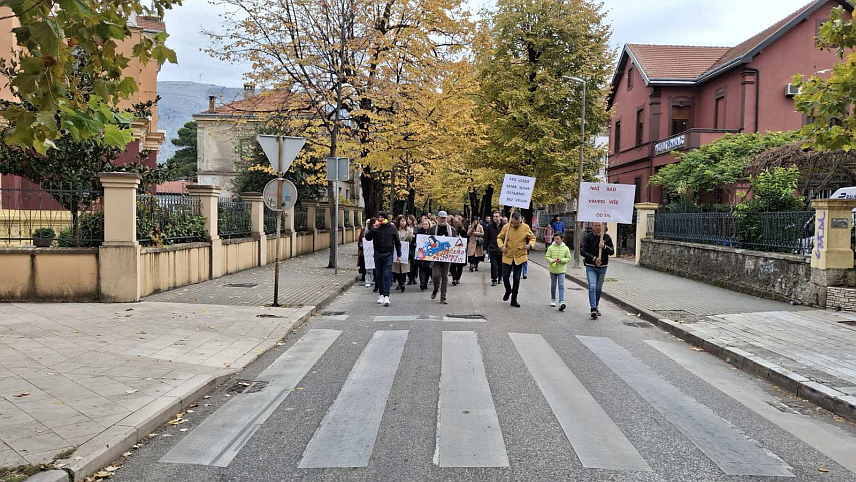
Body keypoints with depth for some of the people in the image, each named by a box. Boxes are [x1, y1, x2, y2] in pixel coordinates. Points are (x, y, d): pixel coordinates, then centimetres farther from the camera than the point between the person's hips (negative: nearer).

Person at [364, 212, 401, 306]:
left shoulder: (392, 228, 5)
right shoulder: (374, 227, 7)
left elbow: (397, 242, 10)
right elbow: (367, 238, -2)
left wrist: (399, 255, 8)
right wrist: (374, 229, -13)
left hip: (388, 255, -2)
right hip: (377, 255, 2)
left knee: (387, 275, -9)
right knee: (379, 275, 8)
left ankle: (386, 296, -14)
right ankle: (381, 294, 18)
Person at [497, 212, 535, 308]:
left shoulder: (525, 227, -5)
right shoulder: (506, 227, -4)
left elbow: (532, 238, 7)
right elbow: (499, 238, 8)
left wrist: (530, 245, -14)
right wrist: (501, 246, -10)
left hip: (520, 257, -1)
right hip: (507, 256, 1)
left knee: (517, 279, 2)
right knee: (505, 277, 3)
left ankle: (514, 300, 15)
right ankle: (508, 291, 35)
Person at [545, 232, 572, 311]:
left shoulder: (566, 248, -1)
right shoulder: (551, 247, -1)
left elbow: (569, 258, 2)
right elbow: (547, 256, 0)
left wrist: (562, 260, -15)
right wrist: (552, 260, -19)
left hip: (561, 270, -1)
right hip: (553, 269, 1)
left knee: (561, 286, -10)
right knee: (553, 285, 14)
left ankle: (561, 302, -16)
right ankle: (552, 300, 30)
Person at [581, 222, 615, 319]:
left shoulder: (607, 237, 4)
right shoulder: (587, 237, -4)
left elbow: (612, 251, 2)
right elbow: (582, 251, -11)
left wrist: (604, 247, -17)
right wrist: (594, 258, -19)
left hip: (602, 267, 3)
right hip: (590, 267, -3)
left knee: (599, 288, 12)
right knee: (592, 287, -14)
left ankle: (596, 307, 27)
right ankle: (593, 309, -17)